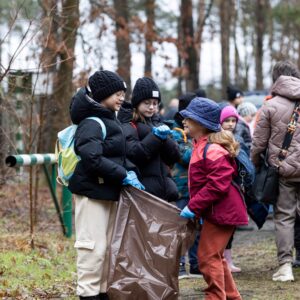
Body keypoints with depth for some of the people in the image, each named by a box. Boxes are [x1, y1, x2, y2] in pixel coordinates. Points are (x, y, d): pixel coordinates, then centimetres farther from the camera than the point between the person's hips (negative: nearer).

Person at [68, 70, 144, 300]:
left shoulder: (110, 120, 15)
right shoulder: (92, 123, -15)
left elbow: (119, 155, 20)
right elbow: (92, 159, -25)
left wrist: (130, 171, 1)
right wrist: (124, 175, -20)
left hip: (109, 192, 10)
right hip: (92, 192, -10)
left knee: (108, 245, 14)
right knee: (94, 246, -8)